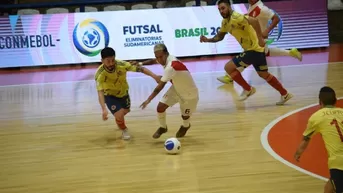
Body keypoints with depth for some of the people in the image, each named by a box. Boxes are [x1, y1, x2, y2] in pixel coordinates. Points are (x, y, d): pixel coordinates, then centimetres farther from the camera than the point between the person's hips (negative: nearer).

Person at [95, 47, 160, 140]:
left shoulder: (121, 65, -32)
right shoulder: (100, 74, -37)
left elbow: (139, 69, -25)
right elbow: (100, 92, -44)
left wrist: (154, 76, -35)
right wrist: (104, 109, -57)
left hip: (123, 93, 4)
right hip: (110, 95, -4)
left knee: (125, 111, 26)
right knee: (119, 115, -20)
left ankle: (118, 119, 65)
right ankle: (124, 130, 16)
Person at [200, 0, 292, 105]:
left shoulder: (236, 17, -21)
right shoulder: (225, 22, 9)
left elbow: (254, 21, -35)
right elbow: (219, 36, 21)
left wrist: (260, 38, -36)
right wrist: (208, 40, 4)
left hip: (254, 49, -10)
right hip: (256, 49, 10)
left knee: (228, 67, -8)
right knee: (264, 75, 23)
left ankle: (248, 89, 4)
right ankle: (285, 94, 32)